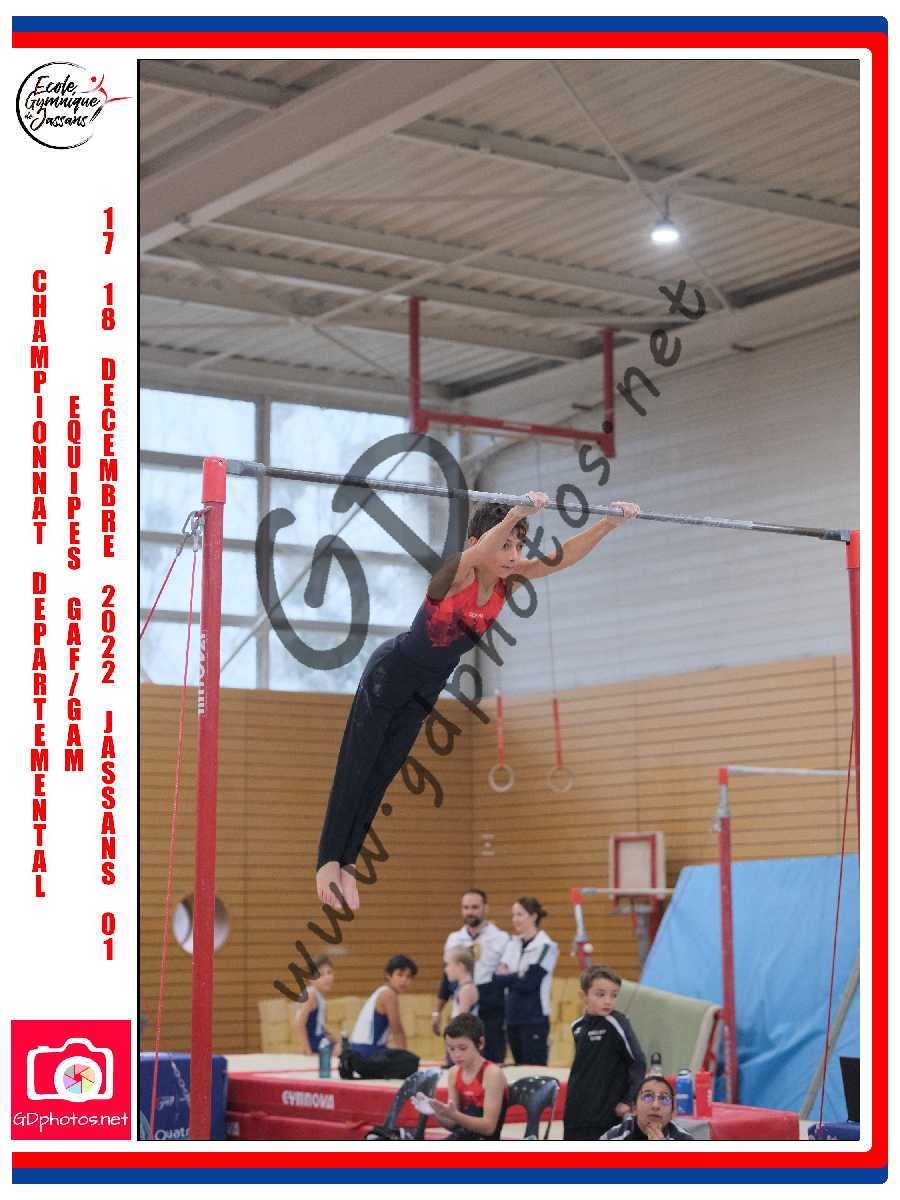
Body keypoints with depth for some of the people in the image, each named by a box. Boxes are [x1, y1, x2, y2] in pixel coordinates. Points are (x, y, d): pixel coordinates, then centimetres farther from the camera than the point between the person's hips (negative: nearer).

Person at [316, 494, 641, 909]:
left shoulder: (508, 579, -13)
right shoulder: (457, 574, -30)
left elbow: (565, 555, -20)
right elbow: (480, 551, -53)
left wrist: (611, 521, -34)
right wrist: (517, 512, -70)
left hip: (429, 686, 6)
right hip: (392, 670, -6)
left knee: (382, 774, 11)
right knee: (354, 768, 1)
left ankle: (346, 862, 19)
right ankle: (327, 860, 10)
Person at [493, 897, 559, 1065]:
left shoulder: (546, 947, -9)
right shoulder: (512, 944, 11)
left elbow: (529, 983, -15)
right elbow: (498, 975, 6)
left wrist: (507, 977, -2)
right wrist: (516, 977, -12)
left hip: (535, 1018, -6)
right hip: (513, 1017, 6)